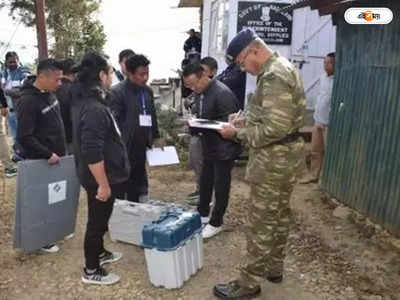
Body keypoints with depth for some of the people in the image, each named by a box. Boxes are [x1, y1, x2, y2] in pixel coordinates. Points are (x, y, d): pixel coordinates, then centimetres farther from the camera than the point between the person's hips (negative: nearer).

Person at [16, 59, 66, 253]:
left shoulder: (49, 93, 4)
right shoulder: (28, 101, -22)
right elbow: (24, 137, -25)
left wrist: (61, 151, 14)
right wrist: (48, 154, -23)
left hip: (56, 157, 8)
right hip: (40, 162, -8)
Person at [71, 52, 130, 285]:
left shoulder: (86, 101, 6)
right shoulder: (94, 109, -28)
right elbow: (92, 154, -30)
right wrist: (103, 184, -23)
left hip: (102, 176, 10)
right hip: (100, 178, -10)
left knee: (100, 220, 25)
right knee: (97, 221, 6)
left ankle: (99, 253, 44)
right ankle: (91, 270, 22)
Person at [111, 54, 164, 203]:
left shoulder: (148, 91, 9)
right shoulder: (117, 92, -14)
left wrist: (156, 137, 13)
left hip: (141, 150, 7)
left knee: (136, 190, 17)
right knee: (119, 190, 6)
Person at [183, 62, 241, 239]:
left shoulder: (222, 93, -21)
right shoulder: (202, 92, 7)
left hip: (223, 148, -8)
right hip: (209, 147, 9)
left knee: (221, 186, 5)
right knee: (205, 182, 19)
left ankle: (216, 223, 20)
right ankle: (202, 214, 37)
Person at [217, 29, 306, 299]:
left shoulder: (273, 76, -22)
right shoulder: (282, 66, 11)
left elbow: (274, 129, -28)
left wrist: (237, 133, -18)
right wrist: (247, 118, 8)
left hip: (275, 157, -11)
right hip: (288, 151, 11)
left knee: (261, 222, 0)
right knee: (280, 213, 20)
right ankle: (275, 268, 35)